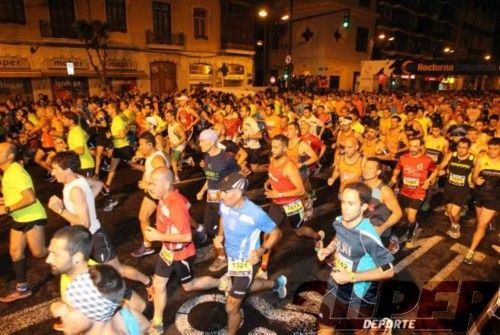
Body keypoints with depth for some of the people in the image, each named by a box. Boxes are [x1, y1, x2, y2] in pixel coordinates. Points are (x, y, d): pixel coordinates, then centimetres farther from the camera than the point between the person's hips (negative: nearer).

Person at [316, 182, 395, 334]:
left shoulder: (367, 236, -32)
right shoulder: (338, 222, -12)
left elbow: (388, 271, -24)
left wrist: (351, 277, -26)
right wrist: (328, 249, -7)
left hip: (359, 297, -5)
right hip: (337, 288, 5)